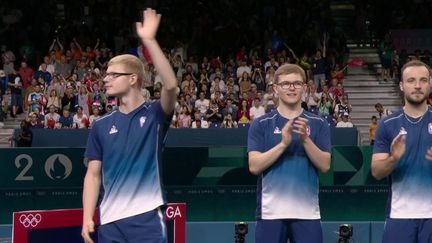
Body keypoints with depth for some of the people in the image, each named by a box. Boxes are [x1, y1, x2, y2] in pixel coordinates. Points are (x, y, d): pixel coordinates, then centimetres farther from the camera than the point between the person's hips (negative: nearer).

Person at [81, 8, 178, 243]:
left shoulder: (154, 115, 0)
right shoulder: (101, 125, 9)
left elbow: (171, 85, -21)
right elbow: (93, 174, 9)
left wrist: (149, 40, -26)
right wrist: (87, 217, -1)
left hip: (147, 218, -3)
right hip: (111, 221, 3)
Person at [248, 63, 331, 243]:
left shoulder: (318, 124, 5)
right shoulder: (261, 124, 2)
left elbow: (325, 165, -3)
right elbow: (254, 166, -8)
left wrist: (305, 139, -17)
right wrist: (283, 143, -19)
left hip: (307, 212, 1)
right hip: (270, 212, -1)